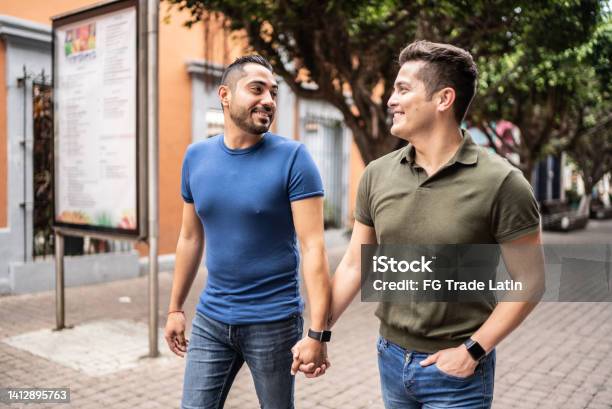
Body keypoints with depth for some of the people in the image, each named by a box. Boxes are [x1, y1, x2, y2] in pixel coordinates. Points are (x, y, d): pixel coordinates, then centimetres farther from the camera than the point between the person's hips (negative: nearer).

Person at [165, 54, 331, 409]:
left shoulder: (292, 158, -12)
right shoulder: (196, 156, 2)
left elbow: (313, 247, -16)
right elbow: (190, 238, 10)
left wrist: (317, 331, -21)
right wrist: (176, 307, 13)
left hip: (273, 322, -3)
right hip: (210, 320, 4)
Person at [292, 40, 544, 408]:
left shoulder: (500, 183, -16)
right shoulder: (377, 175, -3)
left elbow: (530, 282, -10)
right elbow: (354, 266, 4)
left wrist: (474, 350, -14)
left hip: (456, 369, -4)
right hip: (390, 357, 5)